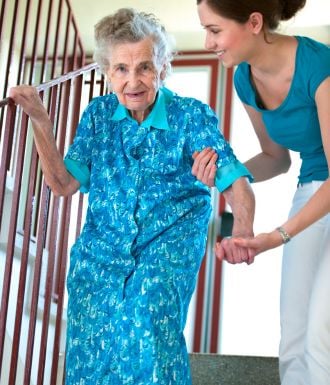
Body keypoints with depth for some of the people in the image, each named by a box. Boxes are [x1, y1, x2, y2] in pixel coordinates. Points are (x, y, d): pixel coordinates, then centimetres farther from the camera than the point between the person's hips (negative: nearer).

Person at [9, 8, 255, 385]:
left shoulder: (191, 116, -7)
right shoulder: (98, 114, 4)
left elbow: (236, 182, -15)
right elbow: (63, 183, 5)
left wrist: (242, 229, -37)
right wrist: (39, 120, -5)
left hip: (168, 245, -3)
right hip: (101, 250, 3)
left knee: (149, 327, -25)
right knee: (93, 340, -12)